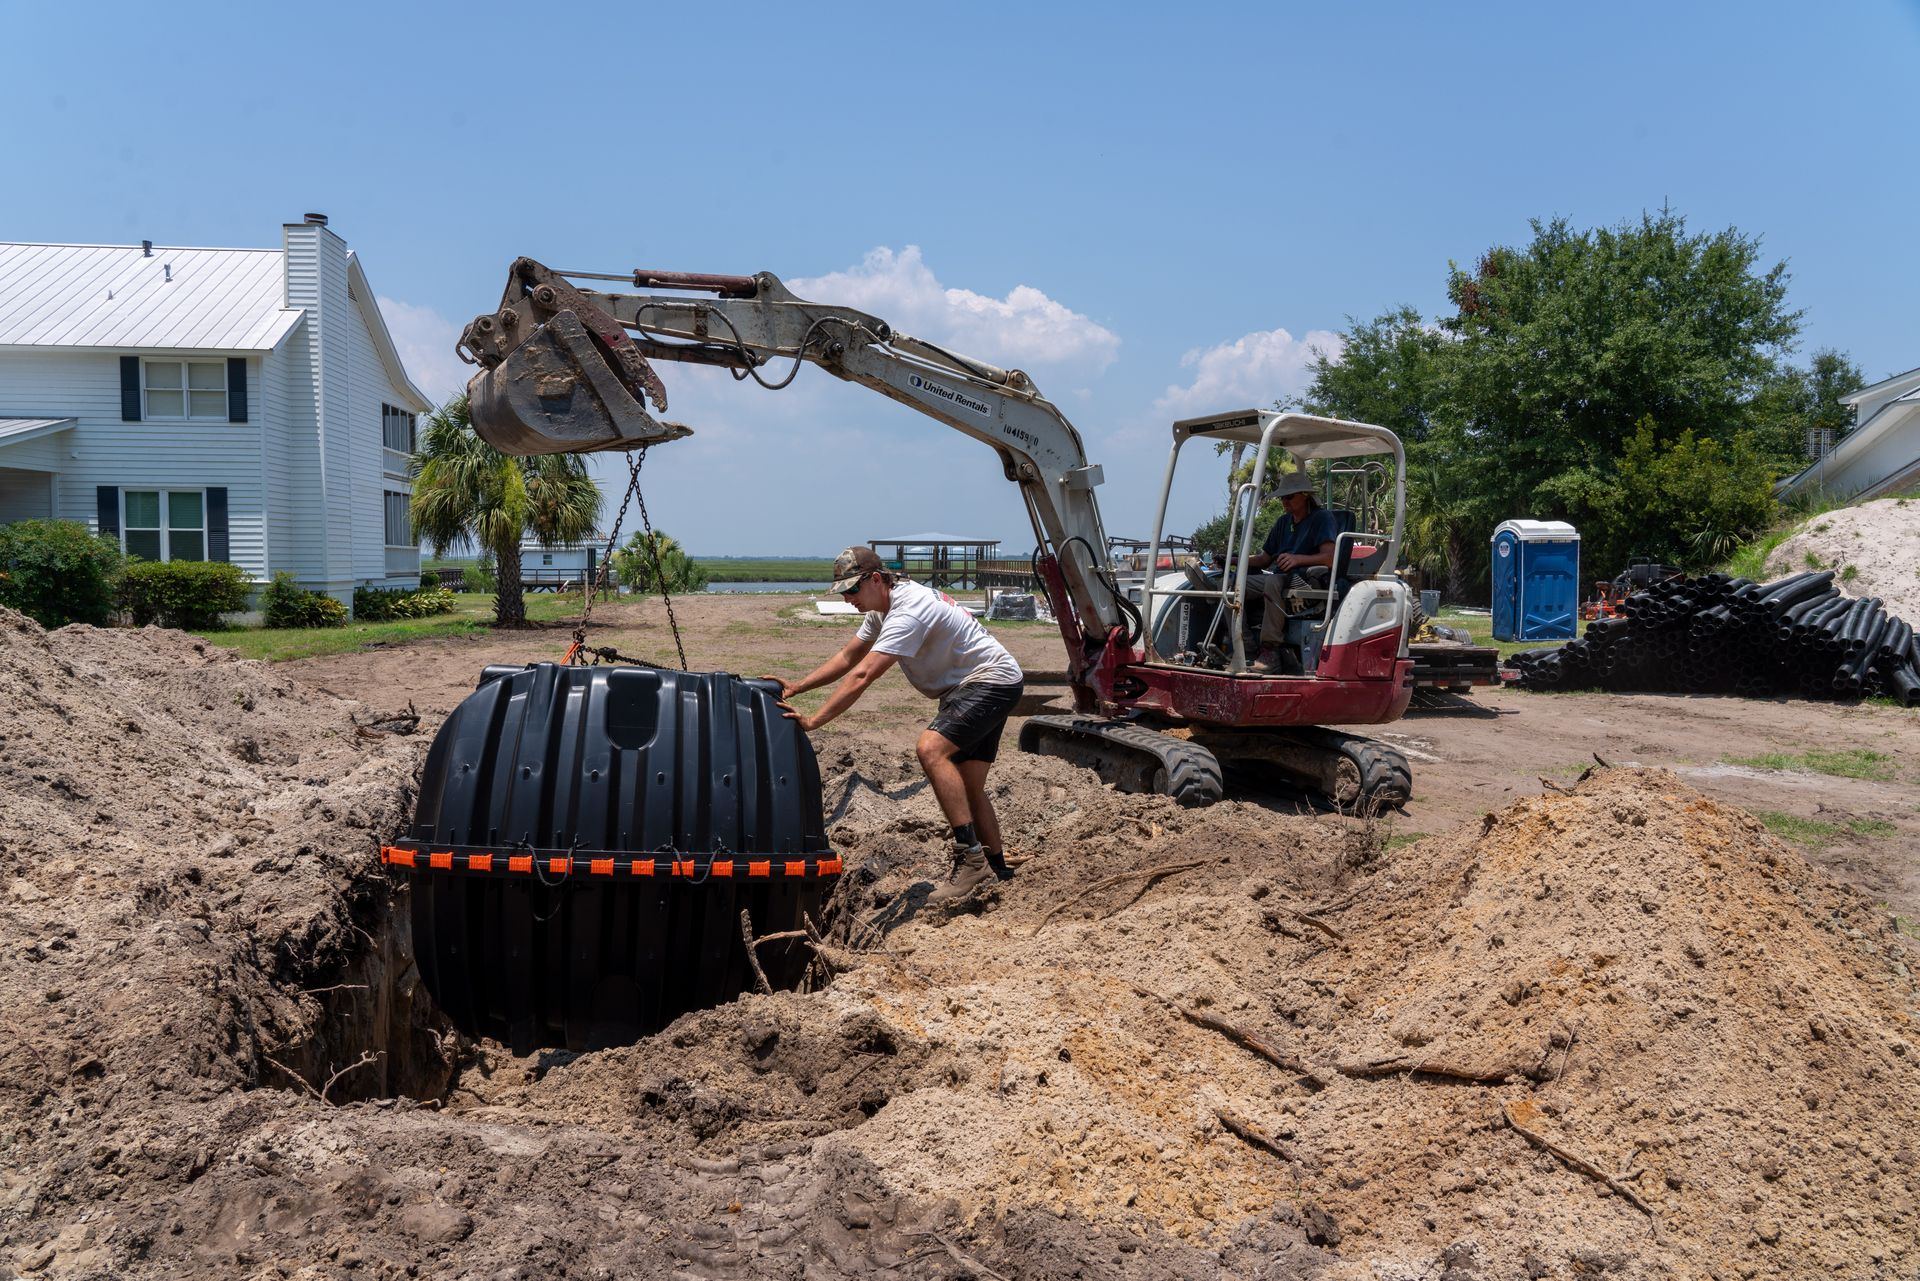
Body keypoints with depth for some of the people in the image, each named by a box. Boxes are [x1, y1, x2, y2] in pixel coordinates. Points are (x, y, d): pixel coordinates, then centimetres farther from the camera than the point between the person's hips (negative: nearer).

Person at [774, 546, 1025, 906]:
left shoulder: (908, 611, -25)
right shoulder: (882, 608, 8)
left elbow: (862, 676, -31)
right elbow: (847, 657, 14)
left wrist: (811, 721, -32)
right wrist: (797, 686, 1)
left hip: (993, 681, -11)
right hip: (963, 689, 11)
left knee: (931, 749, -28)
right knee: (967, 787, 11)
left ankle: (971, 859, -29)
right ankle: (999, 875, 20)